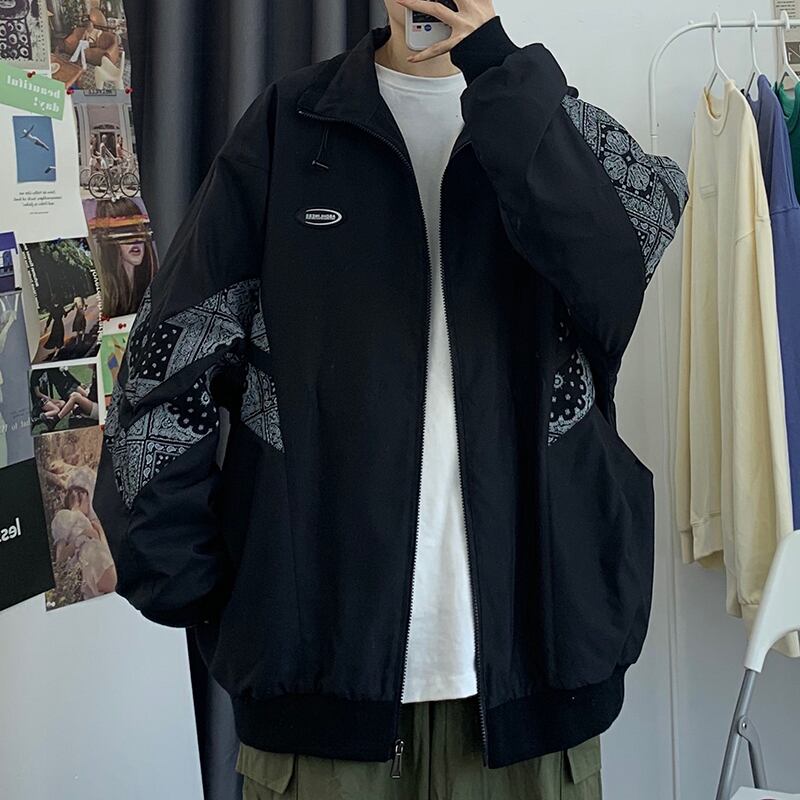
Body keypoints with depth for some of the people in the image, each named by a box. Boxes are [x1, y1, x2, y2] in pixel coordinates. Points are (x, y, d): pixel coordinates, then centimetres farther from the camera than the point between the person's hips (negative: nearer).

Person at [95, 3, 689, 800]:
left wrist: (495, 66, -18)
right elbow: (167, 367, 2)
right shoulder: (286, 126, 4)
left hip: (531, 650, 1)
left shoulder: (563, 125, 6)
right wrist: (189, 591, -2)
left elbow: (615, 285, -15)